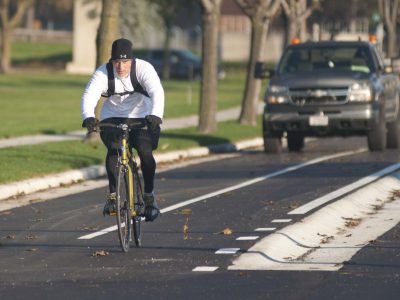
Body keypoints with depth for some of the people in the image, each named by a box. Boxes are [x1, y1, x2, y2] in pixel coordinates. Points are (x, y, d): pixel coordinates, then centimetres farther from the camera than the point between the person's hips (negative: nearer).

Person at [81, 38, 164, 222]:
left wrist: (156, 115, -52)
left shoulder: (144, 69, -18)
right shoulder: (103, 73, -16)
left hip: (142, 118, -1)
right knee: (113, 150, -27)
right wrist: (88, 117, -50)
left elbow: (157, 92, -32)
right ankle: (113, 196, -16)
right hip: (112, 118, 1)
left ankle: (149, 196, -2)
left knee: (145, 152, -22)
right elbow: (89, 96, -28)